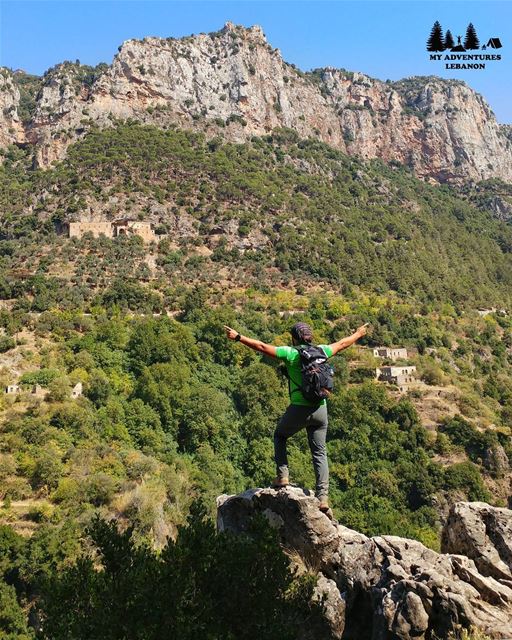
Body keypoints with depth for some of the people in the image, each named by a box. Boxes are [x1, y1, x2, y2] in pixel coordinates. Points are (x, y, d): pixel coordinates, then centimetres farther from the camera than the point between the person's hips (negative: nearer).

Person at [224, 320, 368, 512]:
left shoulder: (290, 353, -8)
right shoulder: (321, 351, 5)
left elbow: (262, 347, -13)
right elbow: (342, 344, 21)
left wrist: (238, 337, -8)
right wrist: (358, 334, 39)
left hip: (299, 409, -4)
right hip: (320, 409, 4)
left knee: (280, 435, 24)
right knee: (320, 453, 12)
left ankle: (282, 475, 15)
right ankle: (323, 496, 8)